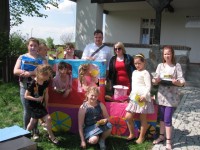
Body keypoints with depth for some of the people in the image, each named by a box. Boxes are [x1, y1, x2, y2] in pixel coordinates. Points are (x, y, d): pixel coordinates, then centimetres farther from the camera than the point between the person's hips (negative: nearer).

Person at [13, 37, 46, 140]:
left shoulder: (41, 59, 4)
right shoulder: (22, 57, 6)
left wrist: (30, 73, -19)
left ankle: (35, 132, 20)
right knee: (27, 110, 4)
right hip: (25, 87, 0)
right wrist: (32, 73, -14)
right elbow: (15, 71, -5)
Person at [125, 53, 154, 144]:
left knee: (143, 118, 3)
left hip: (142, 98, -7)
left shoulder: (145, 73, -7)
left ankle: (141, 137, 16)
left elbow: (148, 86, -14)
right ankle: (131, 134, 22)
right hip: (134, 98, 8)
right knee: (128, 117, 5)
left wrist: (144, 96, -25)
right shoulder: (134, 72, 17)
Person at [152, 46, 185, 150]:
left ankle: (168, 141, 11)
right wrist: (155, 80, -20)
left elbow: (182, 82, -9)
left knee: (167, 119, -3)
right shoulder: (160, 65, 4)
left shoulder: (177, 66, -5)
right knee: (162, 117, 14)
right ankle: (161, 136, 31)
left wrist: (177, 82, -29)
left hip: (172, 96, -3)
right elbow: (155, 80, 2)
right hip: (161, 94, 4)